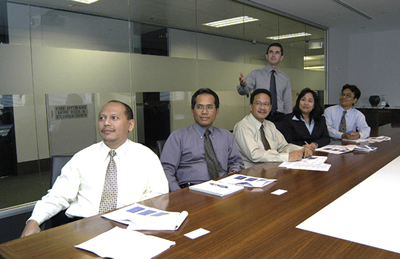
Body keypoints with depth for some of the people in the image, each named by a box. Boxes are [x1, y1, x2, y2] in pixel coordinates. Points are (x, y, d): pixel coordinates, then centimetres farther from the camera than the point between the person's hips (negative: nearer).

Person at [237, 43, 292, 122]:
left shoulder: (285, 78, 14)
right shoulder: (255, 74, 4)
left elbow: (288, 102, 15)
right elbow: (243, 91, -12)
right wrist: (243, 84, -35)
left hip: (279, 117, 2)